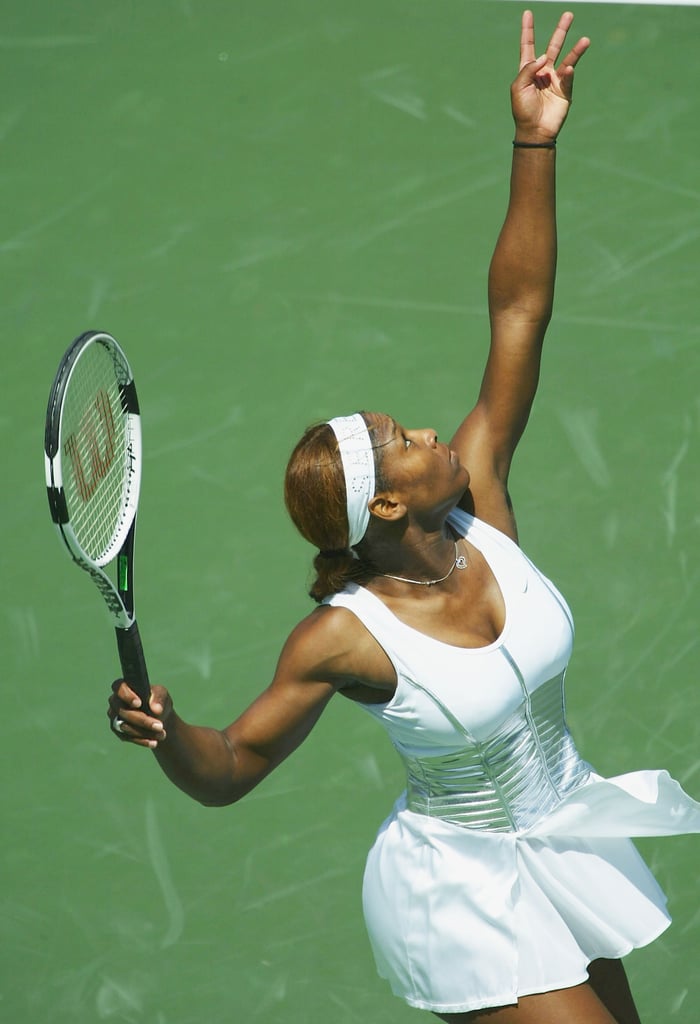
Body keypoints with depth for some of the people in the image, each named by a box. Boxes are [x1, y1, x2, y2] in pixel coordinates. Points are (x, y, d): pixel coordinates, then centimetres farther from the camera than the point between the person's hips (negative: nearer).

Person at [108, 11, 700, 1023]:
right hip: (462, 889, -6)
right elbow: (227, 771, -18)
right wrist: (163, 733, -41)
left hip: (565, 841, 6)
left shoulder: (479, 502, -12)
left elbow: (518, 315, -13)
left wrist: (535, 146, -19)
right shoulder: (341, 640, -24)